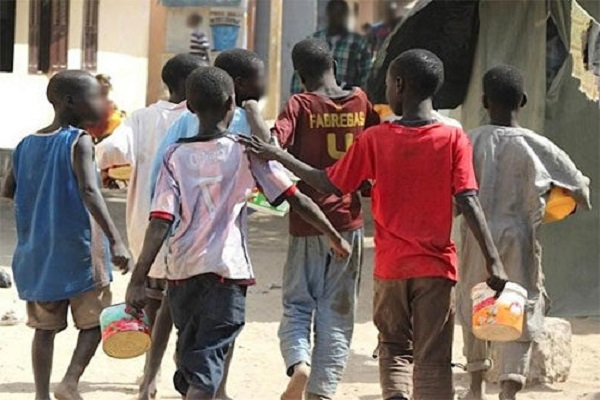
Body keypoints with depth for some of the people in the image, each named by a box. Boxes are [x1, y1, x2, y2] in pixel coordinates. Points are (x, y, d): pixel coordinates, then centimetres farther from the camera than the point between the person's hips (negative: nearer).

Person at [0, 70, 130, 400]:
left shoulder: (27, 145, 7)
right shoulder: (79, 142, -12)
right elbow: (89, 191, -24)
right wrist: (115, 239, -31)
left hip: (37, 255, 5)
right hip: (78, 253, -5)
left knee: (45, 326, 12)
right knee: (94, 321, 8)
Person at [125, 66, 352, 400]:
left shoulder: (176, 156, 2)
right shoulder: (246, 151, -2)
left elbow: (160, 223, -6)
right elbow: (296, 198, -1)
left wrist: (138, 281, -7)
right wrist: (335, 237, 11)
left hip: (182, 272, 3)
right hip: (227, 271, -3)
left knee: (190, 357, 19)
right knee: (207, 369, -8)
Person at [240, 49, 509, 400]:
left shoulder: (374, 139, -4)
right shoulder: (454, 140, -7)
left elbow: (331, 184, 2)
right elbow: (469, 203, -12)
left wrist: (278, 156, 13)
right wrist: (493, 260, -10)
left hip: (390, 267, 1)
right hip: (436, 267, -1)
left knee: (394, 348, 17)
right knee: (432, 359, 5)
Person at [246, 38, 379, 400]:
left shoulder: (301, 105, -8)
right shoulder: (361, 102, 2)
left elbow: (273, 144, -25)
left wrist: (252, 111, -17)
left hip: (307, 222, -2)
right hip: (349, 220, 2)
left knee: (297, 304, 9)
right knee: (337, 314, 8)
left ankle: (298, 362, -16)